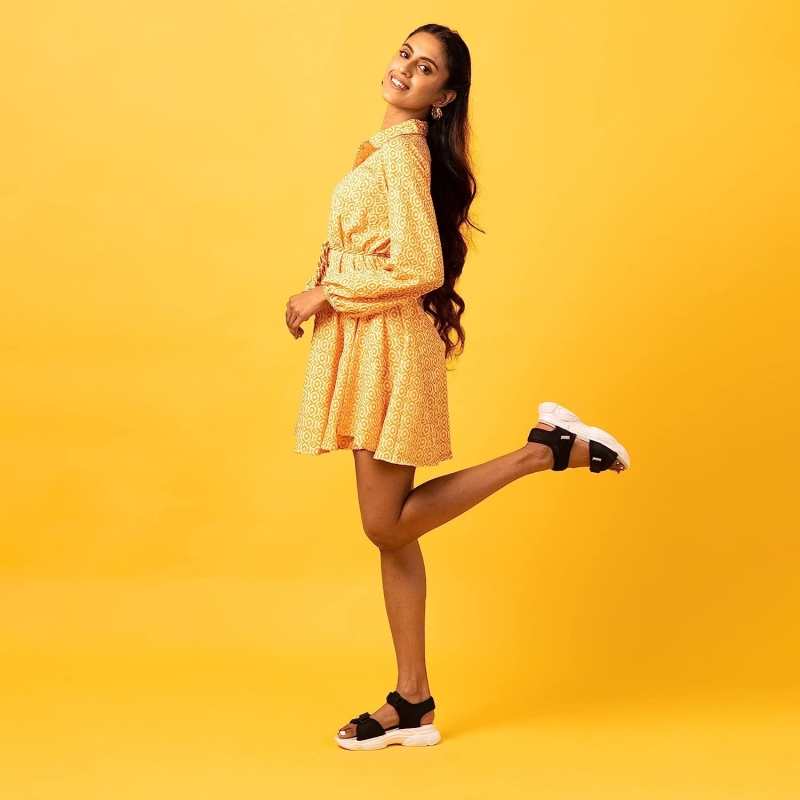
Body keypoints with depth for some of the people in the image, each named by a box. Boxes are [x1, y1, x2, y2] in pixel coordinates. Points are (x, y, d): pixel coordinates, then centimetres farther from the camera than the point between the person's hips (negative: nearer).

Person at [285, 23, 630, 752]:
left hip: (391, 346, -9)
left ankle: (550, 451, 3)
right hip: (366, 346, 9)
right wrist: (325, 291, 6)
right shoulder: (389, 145, 14)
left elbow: (419, 270, -21)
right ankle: (413, 704, 15)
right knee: (391, 529, 9)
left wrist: (325, 294, -11)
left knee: (387, 525, -2)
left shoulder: (402, 150, -14)